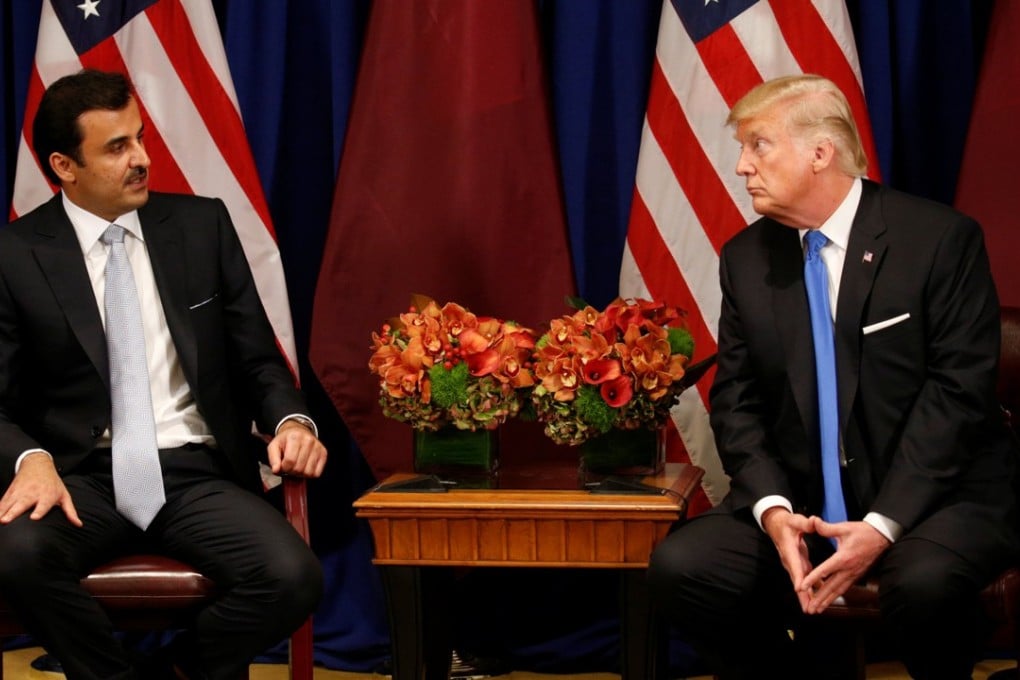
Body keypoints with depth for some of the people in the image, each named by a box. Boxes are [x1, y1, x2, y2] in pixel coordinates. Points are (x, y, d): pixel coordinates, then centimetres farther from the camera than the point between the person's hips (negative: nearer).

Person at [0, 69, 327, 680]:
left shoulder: (203, 226, 8)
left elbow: (258, 360, 12)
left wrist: (291, 420, -10)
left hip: (198, 475, 2)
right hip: (85, 478, -1)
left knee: (294, 577, -27)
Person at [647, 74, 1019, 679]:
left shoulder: (940, 238, -7)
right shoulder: (745, 259, 7)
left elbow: (957, 390, -12)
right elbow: (737, 402, 5)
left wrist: (882, 526, -21)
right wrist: (773, 509, -15)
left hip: (937, 493, -4)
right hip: (801, 497, 4)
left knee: (924, 581, -36)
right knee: (681, 567, -20)